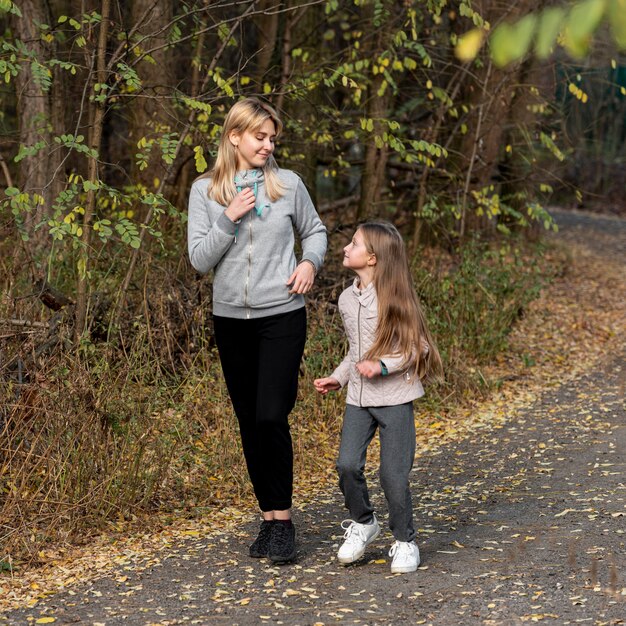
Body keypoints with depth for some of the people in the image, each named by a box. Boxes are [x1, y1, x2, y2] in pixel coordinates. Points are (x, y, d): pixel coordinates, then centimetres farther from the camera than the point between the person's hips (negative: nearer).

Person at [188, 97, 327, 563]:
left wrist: (311, 262, -4)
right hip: (231, 318, 2)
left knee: (272, 417, -12)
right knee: (249, 421, 7)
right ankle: (269, 516, 18)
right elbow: (199, 259, -2)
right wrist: (229, 220, -15)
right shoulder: (205, 190, 2)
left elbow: (315, 231, 16)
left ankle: (282, 519, -1)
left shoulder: (288, 184, 1)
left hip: (282, 316, -2)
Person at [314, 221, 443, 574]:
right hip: (358, 398, 5)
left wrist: (384, 366, -22)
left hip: (394, 396, -5)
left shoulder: (394, 297, -11)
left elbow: (417, 346, -12)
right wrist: (339, 378, 11)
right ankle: (363, 524, 19)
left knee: (393, 473, -4)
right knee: (348, 465, -6)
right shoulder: (347, 300, 9)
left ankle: (405, 541, 14)